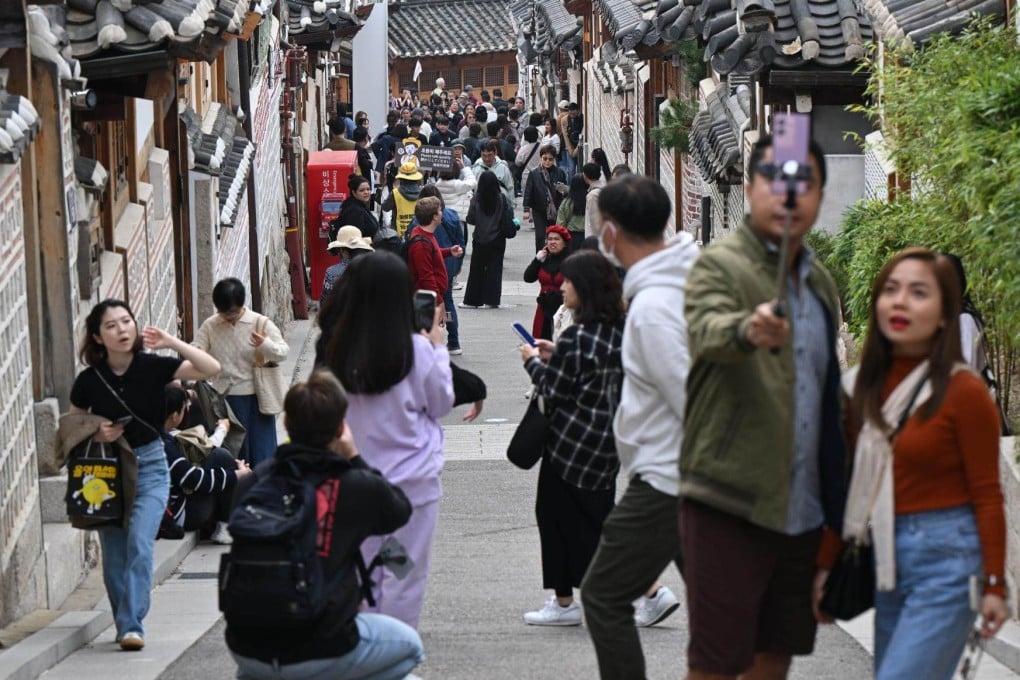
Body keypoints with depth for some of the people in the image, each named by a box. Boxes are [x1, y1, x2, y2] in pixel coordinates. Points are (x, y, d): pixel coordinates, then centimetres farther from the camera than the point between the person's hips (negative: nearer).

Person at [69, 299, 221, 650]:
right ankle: (125, 626, 18)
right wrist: (95, 435, -13)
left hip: (149, 466, -1)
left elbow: (211, 368, -13)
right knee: (114, 557, 3)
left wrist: (172, 343, -20)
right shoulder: (89, 381, -5)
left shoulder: (153, 367, -6)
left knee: (139, 542, -19)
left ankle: (132, 626, -19)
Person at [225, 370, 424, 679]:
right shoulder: (358, 487, -10)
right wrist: (355, 459, 16)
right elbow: (400, 510, 12)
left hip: (246, 650, 4)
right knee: (408, 645, 24)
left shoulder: (252, 483, -1)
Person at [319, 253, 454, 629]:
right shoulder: (416, 350, -15)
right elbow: (441, 403, -2)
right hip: (410, 478, -4)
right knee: (405, 571, 5)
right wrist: (439, 349, 9)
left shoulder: (340, 348, -5)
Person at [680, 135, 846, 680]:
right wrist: (749, 329, -55)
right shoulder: (719, 266, -8)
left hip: (801, 511, 7)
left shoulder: (821, 283, 16)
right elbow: (708, 330, -31)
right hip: (729, 508, -7)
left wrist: (833, 519, 19)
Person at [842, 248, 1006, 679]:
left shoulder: (964, 391, -10)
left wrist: (994, 586, -8)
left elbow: (987, 495, -7)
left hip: (946, 561, -7)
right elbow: (852, 485, 12)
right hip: (888, 558, 7)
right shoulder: (866, 385, 8)